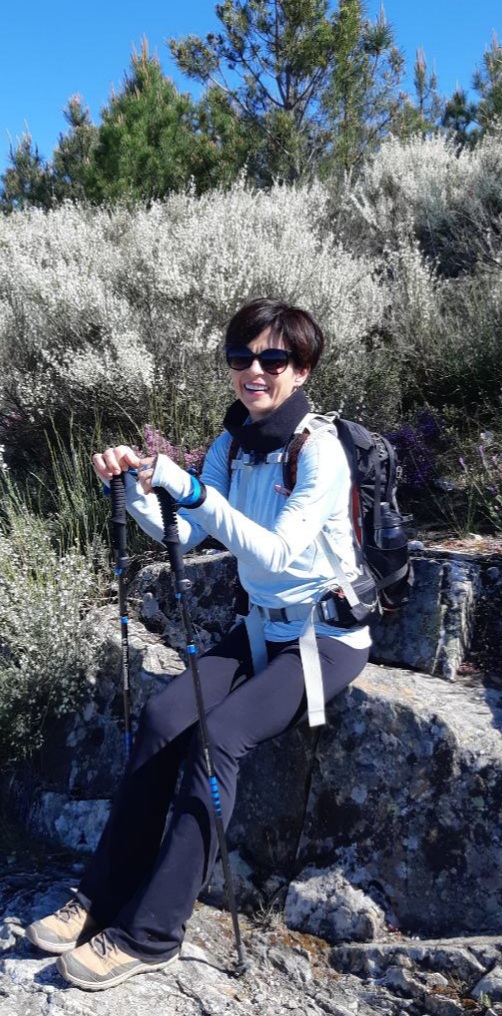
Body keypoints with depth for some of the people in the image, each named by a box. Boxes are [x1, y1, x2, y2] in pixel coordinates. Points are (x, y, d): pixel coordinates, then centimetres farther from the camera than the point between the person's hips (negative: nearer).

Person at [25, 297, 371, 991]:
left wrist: (191, 491, -35)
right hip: (263, 627, 6)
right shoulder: (231, 445, 4)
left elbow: (278, 554, -28)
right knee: (162, 715, -15)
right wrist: (136, 487, -18)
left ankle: (151, 934, -12)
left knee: (218, 736, -24)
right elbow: (184, 537, -1)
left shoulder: (319, 447, -18)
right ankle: (105, 894, -3)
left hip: (329, 635, -6)